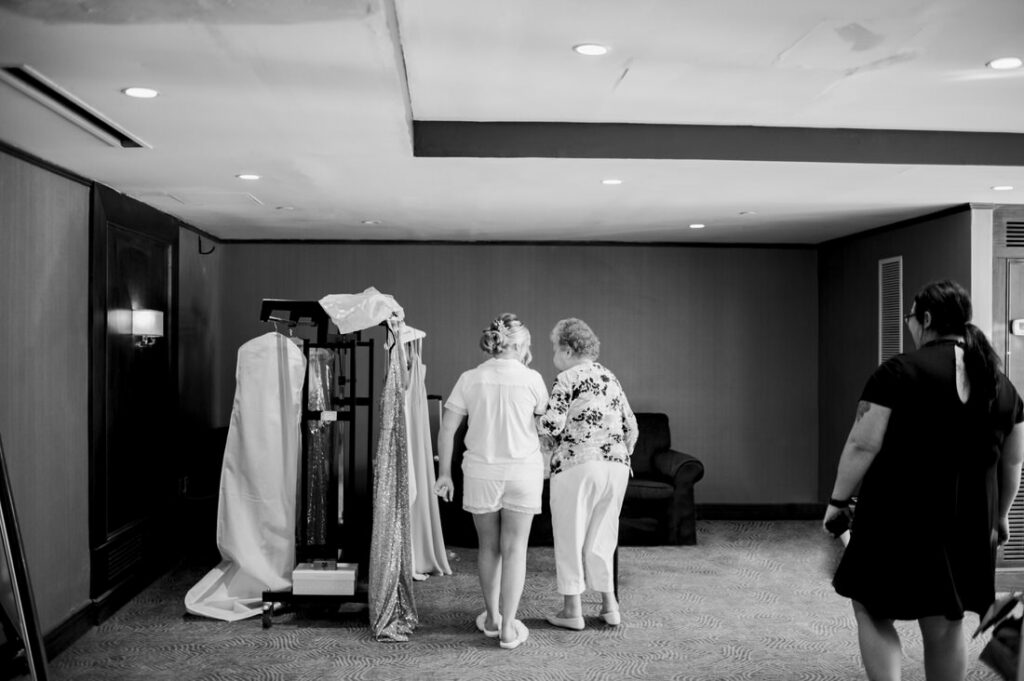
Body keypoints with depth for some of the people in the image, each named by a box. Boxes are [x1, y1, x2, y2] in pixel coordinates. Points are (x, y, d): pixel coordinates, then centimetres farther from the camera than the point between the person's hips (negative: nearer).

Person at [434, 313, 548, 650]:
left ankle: (492, 617, 30)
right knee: (514, 549, 6)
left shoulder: (470, 379, -2)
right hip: (523, 471, -2)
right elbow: (544, 414, 11)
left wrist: (444, 473, 5)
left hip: (481, 471, 2)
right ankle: (508, 627, 8)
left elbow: (447, 428, -2)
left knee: (488, 546, 17)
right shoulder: (531, 379, -6)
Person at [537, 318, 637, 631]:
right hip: (616, 467, 7)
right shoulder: (611, 378, 15)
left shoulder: (567, 379, -6)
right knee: (601, 537, 16)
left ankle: (572, 610, 11)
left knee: (569, 537, 5)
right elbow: (631, 427, 16)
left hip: (577, 465, -6)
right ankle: (610, 605, 19)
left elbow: (552, 425, -15)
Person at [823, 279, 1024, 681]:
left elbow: (863, 446, -14)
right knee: (945, 626, 15)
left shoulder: (899, 372, -11)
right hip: (967, 525, 6)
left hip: (900, 519, -6)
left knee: (872, 612, 9)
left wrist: (838, 500, -3)